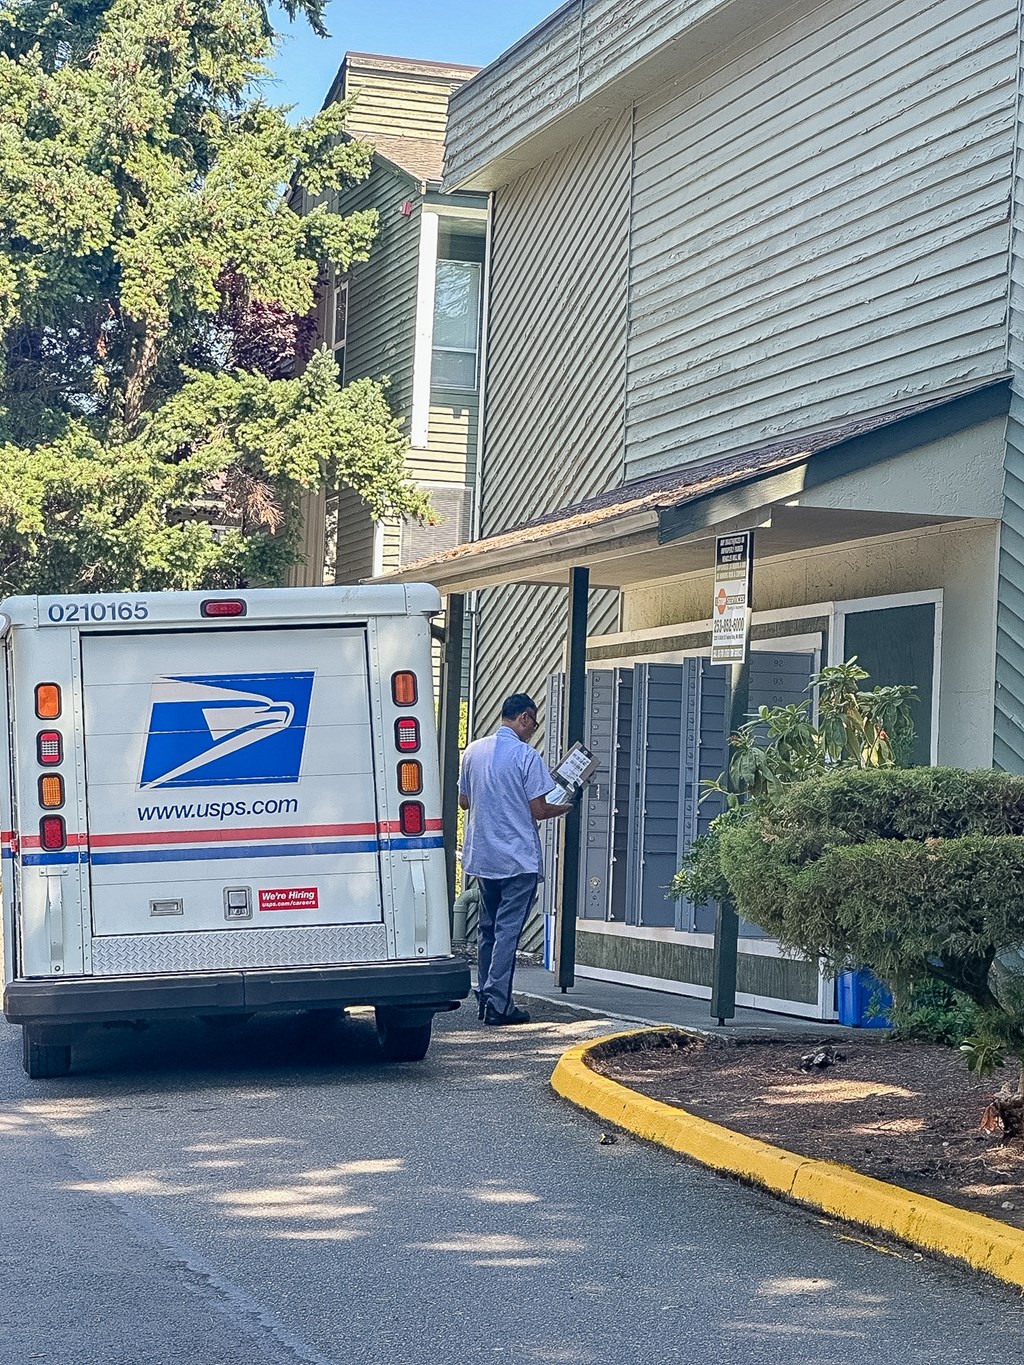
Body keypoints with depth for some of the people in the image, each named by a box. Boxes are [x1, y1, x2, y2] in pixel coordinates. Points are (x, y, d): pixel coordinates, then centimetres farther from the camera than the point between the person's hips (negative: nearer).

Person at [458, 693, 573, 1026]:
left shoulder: (473, 751, 6)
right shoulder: (526, 756, -13)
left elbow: (464, 801, 15)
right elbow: (538, 810, -13)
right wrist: (563, 808, 6)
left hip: (482, 857, 6)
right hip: (519, 858, -6)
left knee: (488, 929, 15)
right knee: (507, 930, -4)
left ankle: (486, 998, 18)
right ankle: (498, 1004, -7)